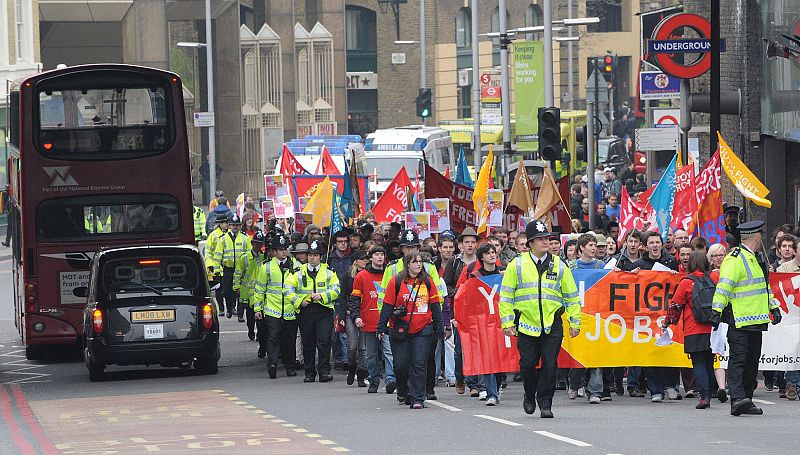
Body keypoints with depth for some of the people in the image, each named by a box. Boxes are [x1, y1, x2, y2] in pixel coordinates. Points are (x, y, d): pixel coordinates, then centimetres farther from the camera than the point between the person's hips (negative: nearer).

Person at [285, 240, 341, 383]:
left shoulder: (328, 272, 7)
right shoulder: (299, 272, 9)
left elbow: (335, 289, 0)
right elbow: (288, 288, 4)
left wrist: (322, 296, -16)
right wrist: (298, 301, -8)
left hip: (324, 310, -2)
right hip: (305, 311, 2)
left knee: (324, 343, -10)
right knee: (308, 344, 7)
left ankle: (324, 372, -7)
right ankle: (309, 373, 15)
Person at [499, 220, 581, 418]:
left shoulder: (559, 266, 7)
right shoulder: (517, 265, 2)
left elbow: (571, 296, 13)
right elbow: (506, 295, 5)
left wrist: (574, 322, 9)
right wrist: (507, 322, -1)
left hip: (552, 325, 1)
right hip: (526, 324, -1)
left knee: (550, 366, -4)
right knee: (528, 364, 3)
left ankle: (545, 403, 5)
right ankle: (530, 396, 27)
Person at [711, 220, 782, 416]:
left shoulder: (754, 259, 21)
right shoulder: (735, 259, -11)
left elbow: (763, 285, 30)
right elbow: (724, 286, -17)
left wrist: (773, 308, 25)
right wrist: (717, 310, -23)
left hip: (755, 320, 9)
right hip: (739, 321, -9)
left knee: (752, 361, 9)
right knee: (738, 359, -14)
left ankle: (746, 401, 13)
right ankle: (737, 398, -22)